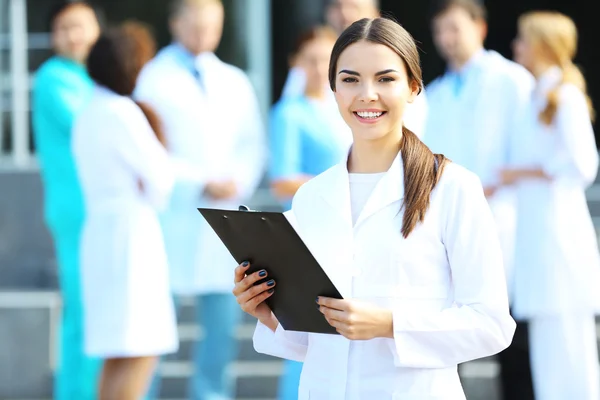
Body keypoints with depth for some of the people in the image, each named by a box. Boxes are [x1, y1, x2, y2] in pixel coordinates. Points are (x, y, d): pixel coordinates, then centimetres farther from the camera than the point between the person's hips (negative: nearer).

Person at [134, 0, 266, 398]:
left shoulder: (235, 82, 15)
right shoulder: (154, 78, -1)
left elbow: (253, 145, 16)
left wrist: (239, 183, -4)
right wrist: (199, 187, -13)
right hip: (171, 217, -5)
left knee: (223, 324, 4)